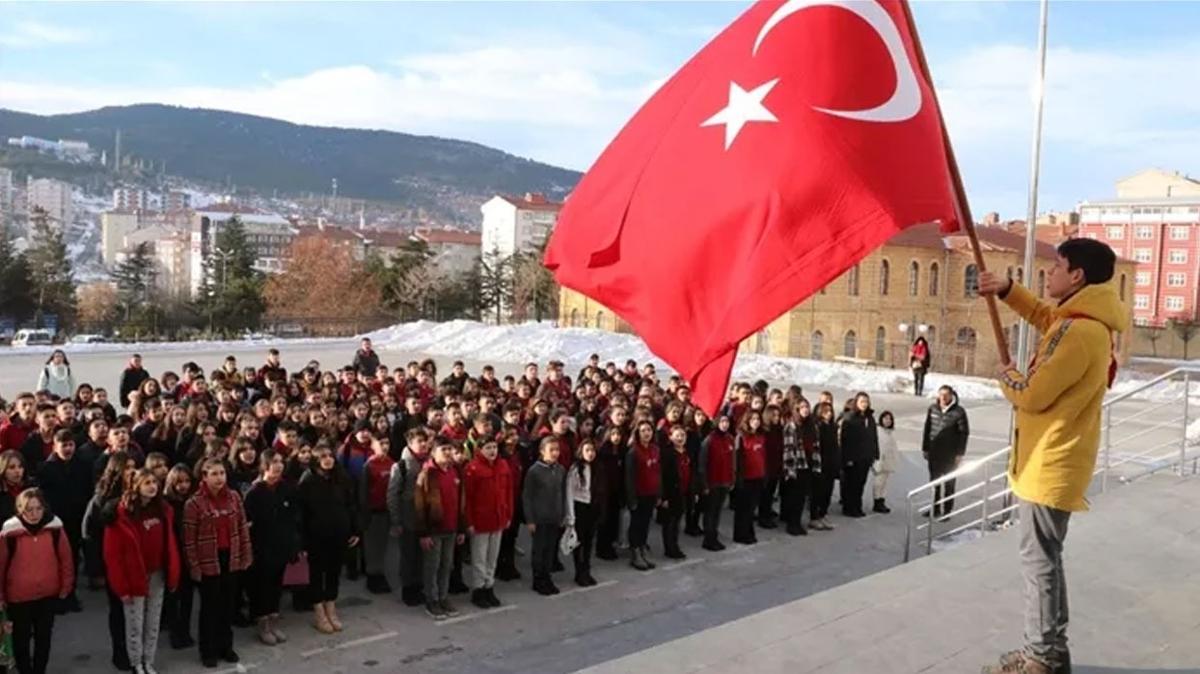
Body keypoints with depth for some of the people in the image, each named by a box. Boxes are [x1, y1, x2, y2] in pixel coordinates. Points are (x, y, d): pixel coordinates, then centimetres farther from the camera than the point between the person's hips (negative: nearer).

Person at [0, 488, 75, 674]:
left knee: (44, 637, 15)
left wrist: (66, 586, 4)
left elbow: (66, 559, 0)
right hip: (18, 597, -2)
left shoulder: (55, 528, -10)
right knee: (21, 638, 12)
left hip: (48, 594, 2)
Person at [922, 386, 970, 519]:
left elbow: (964, 433, -7)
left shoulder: (959, 412, -9)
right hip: (934, 452, 4)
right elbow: (927, 429, 8)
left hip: (950, 454, -4)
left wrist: (960, 453, -10)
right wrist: (925, 448, 7)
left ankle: (947, 511, 12)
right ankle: (934, 509, 23)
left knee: (948, 484, 5)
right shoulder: (932, 409, 3)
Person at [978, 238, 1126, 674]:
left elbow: (1031, 395, -20)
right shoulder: (1086, 320, 9)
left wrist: (1005, 375, 1)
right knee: (1044, 559, 17)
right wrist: (1007, 291, 20)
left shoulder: (1078, 331, -22)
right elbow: (1046, 318, 33)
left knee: (1038, 560, -2)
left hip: (1051, 465, -10)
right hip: (1053, 460, 10)